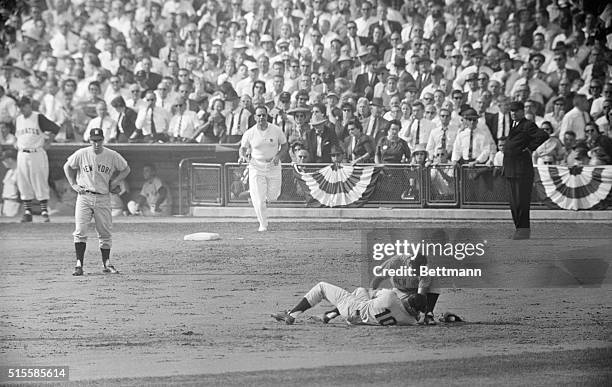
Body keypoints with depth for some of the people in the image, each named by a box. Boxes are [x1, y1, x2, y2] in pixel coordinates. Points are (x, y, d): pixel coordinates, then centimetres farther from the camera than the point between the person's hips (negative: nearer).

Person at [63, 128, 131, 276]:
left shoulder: (112, 156, -2)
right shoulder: (81, 154, -3)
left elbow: (126, 169, 12)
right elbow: (67, 166, 13)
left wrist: (114, 183, -1)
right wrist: (73, 184, 2)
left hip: (103, 198, 1)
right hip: (84, 196, -1)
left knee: (105, 233, 6)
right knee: (80, 231, -9)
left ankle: (106, 263, 20)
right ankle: (79, 264, -8)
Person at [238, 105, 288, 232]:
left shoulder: (276, 130, -9)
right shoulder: (249, 133, -9)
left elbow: (284, 145, 4)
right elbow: (243, 148, 4)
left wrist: (278, 155, -13)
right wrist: (242, 156, -18)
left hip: (273, 167, 1)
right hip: (256, 167, -1)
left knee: (272, 196, 6)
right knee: (258, 199, -8)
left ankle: (265, 195, 43)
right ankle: (263, 225, 7)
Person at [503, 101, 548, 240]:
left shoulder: (528, 125, -8)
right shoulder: (513, 125, 19)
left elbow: (543, 135, -22)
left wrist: (530, 148, -16)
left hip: (522, 167, -9)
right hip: (511, 169, 9)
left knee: (521, 201, -9)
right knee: (514, 201, 11)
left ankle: (524, 230, -7)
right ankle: (519, 228, 17)